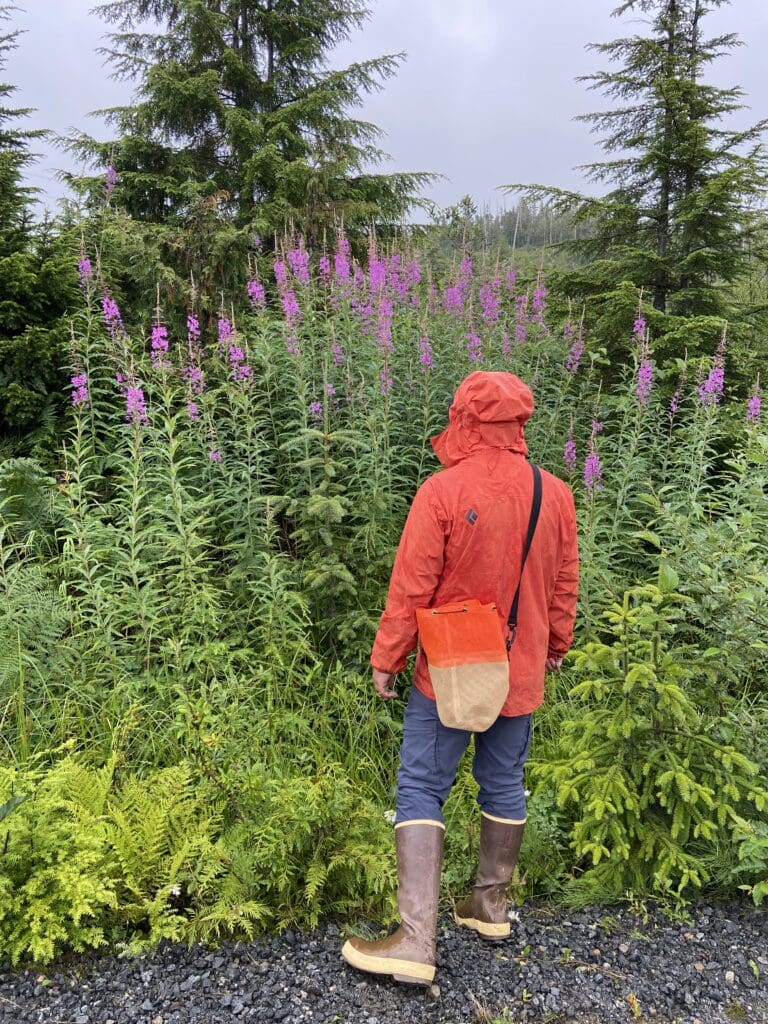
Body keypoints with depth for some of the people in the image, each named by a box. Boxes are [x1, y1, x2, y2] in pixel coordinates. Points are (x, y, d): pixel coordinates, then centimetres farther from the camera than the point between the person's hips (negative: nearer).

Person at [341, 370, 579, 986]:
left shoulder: (443, 491, -18)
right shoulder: (556, 495, -3)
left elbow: (411, 588, -15)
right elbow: (565, 584, 6)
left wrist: (386, 659, -3)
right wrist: (556, 647, 21)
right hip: (522, 672, 5)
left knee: (421, 791, 5)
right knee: (504, 785, 19)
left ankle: (417, 944, 6)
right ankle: (491, 907, 36)